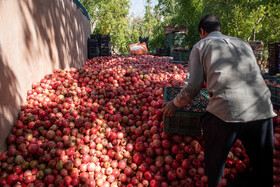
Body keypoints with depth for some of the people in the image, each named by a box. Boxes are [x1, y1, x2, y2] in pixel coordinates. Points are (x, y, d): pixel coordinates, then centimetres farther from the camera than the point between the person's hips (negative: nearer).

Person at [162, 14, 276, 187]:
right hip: (263, 110, 5)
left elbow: (192, 88, 4)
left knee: (214, 165, 18)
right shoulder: (242, 43, 26)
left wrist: (175, 104, 21)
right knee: (263, 167, 21)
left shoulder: (201, 46, 13)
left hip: (226, 110, -4)